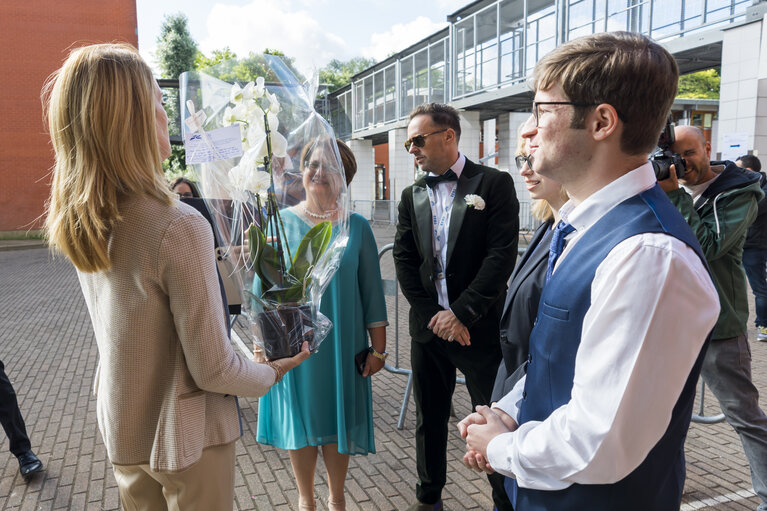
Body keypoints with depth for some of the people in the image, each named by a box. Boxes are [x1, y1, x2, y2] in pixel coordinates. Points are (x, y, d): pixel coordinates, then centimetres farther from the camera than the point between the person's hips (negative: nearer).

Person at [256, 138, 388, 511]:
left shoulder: (356, 227, -2)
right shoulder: (279, 222, -2)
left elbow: (372, 292, 0)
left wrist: (378, 348, -1)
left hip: (341, 346, 0)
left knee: (338, 421, 13)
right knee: (299, 422, 13)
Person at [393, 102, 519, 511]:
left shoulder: (494, 184, -5)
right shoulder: (412, 195, 10)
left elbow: (502, 256, -13)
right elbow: (404, 261, 5)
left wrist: (460, 313, -15)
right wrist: (432, 315, -7)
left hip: (479, 326, -4)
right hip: (429, 326, 5)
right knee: (429, 419, 16)